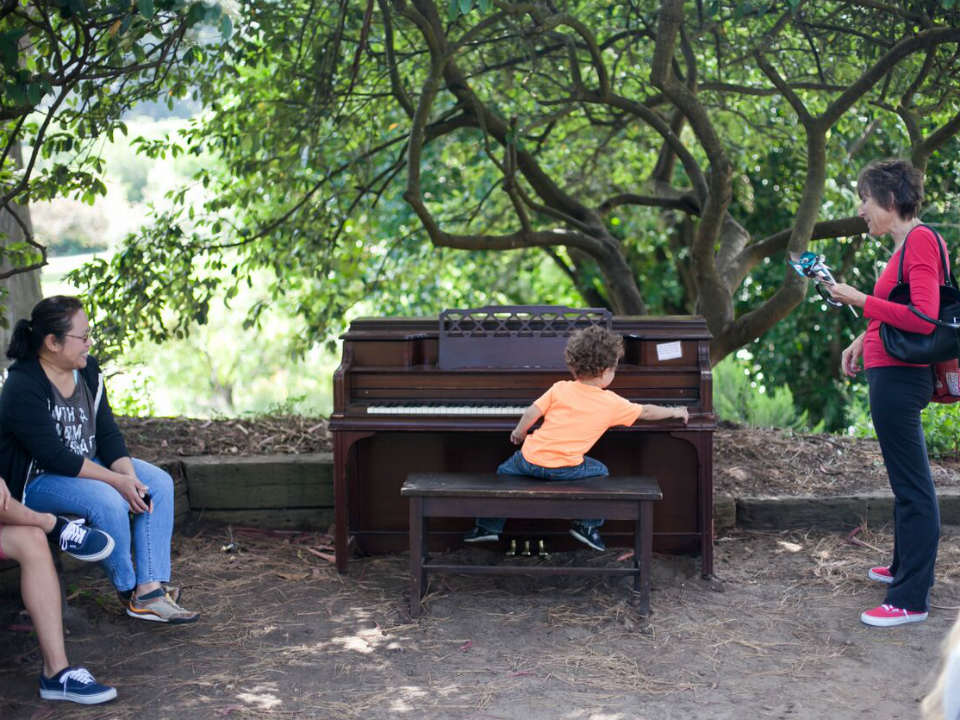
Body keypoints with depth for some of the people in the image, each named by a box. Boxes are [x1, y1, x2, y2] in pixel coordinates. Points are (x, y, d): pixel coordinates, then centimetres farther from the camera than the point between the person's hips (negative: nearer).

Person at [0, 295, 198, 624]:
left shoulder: (87, 370, 1)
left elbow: (107, 433, 3)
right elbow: (55, 457, -26)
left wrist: (130, 476, -15)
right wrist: (118, 481, -27)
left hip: (88, 464, 9)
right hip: (36, 481, -9)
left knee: (159, 483, -8)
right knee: (108, 501, -33)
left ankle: (150, 590, -15)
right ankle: (128, 590, -10)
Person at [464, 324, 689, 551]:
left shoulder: (560, 389, 5)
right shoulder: (613, 404, 2)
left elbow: (531, 413, 3)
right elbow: (646, 412, 14)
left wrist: (519, 432, 23)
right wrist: (674, 412, 31)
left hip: (530, 458, 2)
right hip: (564, 468, -2)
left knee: (504, 471, 29)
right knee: (601, 472, 25)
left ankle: (488, 526, 27)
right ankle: (588, 525, 20)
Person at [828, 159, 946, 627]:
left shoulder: (920, 241, -16)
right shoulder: (906, 243, 13)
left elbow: (924, 319, -25)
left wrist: (861, 302, -21)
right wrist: (864, 341, 15)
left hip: (899, 377, -10)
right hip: (892, 373, 10)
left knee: (913, 488, -6)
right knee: (906, 482, 22)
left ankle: (911, 599, -3)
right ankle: (906, 566, 38)